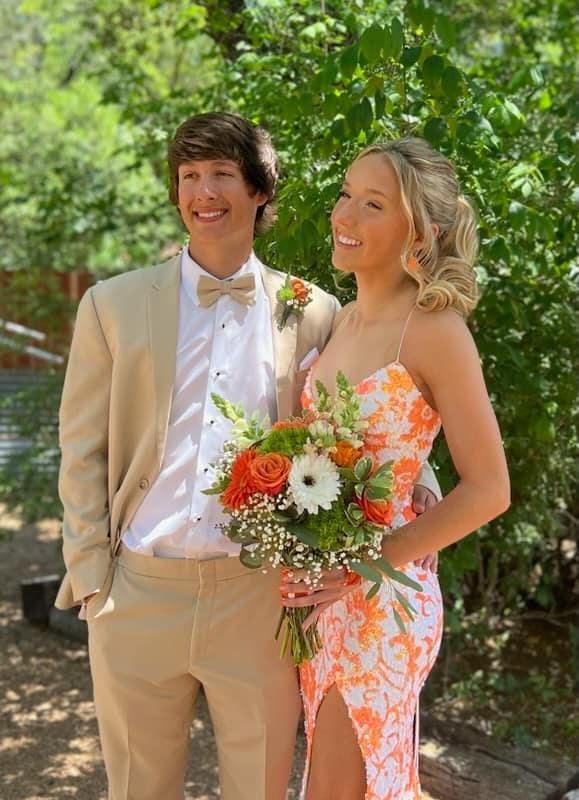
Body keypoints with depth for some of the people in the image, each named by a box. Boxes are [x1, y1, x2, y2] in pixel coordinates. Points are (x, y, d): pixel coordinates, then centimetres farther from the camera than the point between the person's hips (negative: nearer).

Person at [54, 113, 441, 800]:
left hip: (258, 595, 0)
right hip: (138, 591, 1)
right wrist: (90, 577, -2)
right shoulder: (114, 305, 1)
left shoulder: (313, 312, 2)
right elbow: (82, 452, 3)